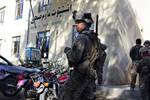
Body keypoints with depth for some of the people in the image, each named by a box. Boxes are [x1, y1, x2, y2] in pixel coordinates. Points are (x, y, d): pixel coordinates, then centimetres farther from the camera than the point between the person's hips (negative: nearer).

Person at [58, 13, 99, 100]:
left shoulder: (82, 38, -16)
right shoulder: (94, 38, 11)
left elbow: (74, 58, -23)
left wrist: (67, 50, -5)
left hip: (80, 74, -9)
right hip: (91, 74, 9)